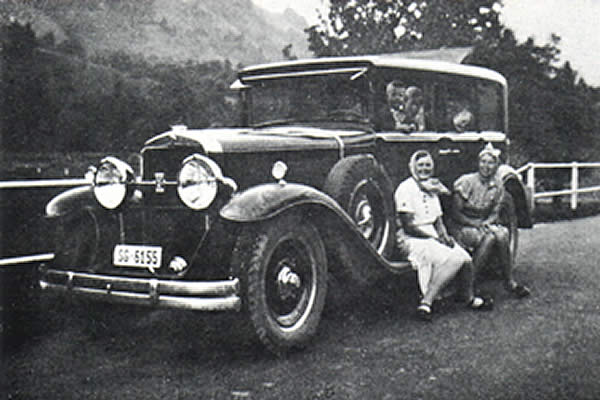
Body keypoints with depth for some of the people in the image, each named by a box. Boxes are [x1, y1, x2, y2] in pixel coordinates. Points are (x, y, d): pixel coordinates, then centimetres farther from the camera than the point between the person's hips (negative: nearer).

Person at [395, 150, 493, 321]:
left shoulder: (432, 188, 17)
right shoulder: (406, 189, -10)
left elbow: (438, 219, 18)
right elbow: (408, 226, -14)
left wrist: (445, 236, -3)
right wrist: (435, 237, -15)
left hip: (432, 236, 7)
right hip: (413, 239, -7)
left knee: (464, 258, -14)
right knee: (453, 259, -29)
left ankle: (469, 298, 7)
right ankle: (426, 303, -26)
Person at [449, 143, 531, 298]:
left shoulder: (497, 186, 4)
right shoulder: (466, 182, -11)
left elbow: (495, 213, 7)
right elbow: (455, 213, -11)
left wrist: (487, 222, -15)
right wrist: (476, 223, -21)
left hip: (483, 224, 5)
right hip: (461, 227, -4)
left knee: (503, 234, -27)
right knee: (490, 237, -32)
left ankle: (509, 281, -17)